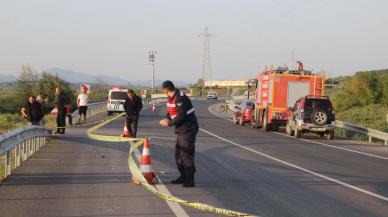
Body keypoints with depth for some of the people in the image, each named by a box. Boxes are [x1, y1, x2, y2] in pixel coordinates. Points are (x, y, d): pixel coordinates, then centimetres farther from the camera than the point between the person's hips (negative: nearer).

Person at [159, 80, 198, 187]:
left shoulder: (180, 98, -22)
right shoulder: (170, 98, 9)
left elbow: (181, 115, -25)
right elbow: (170, 111, 16)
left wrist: (169, 123, -16)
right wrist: (167, 118, -5)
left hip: (188, 130, -10)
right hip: (180, 130, 10)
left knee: (187, 154, -9)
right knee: (178, 154, 16)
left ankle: (189, 180, -4)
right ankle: (183, 176, 27)